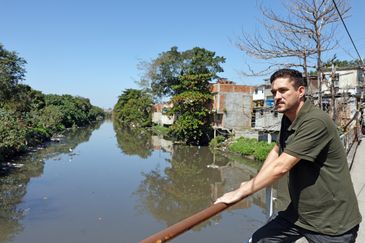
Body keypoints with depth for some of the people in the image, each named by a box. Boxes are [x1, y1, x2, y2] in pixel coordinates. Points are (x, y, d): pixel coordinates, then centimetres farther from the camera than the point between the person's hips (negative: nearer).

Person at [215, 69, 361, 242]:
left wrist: (240, 193, -19)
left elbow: (280, 167, -27)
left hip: (331, 221, -7)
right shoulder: (288, 119, 4)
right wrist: (255, 182, 7)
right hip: (299, 212, 7)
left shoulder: (315, 122, -25)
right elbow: (276, 151, 17)